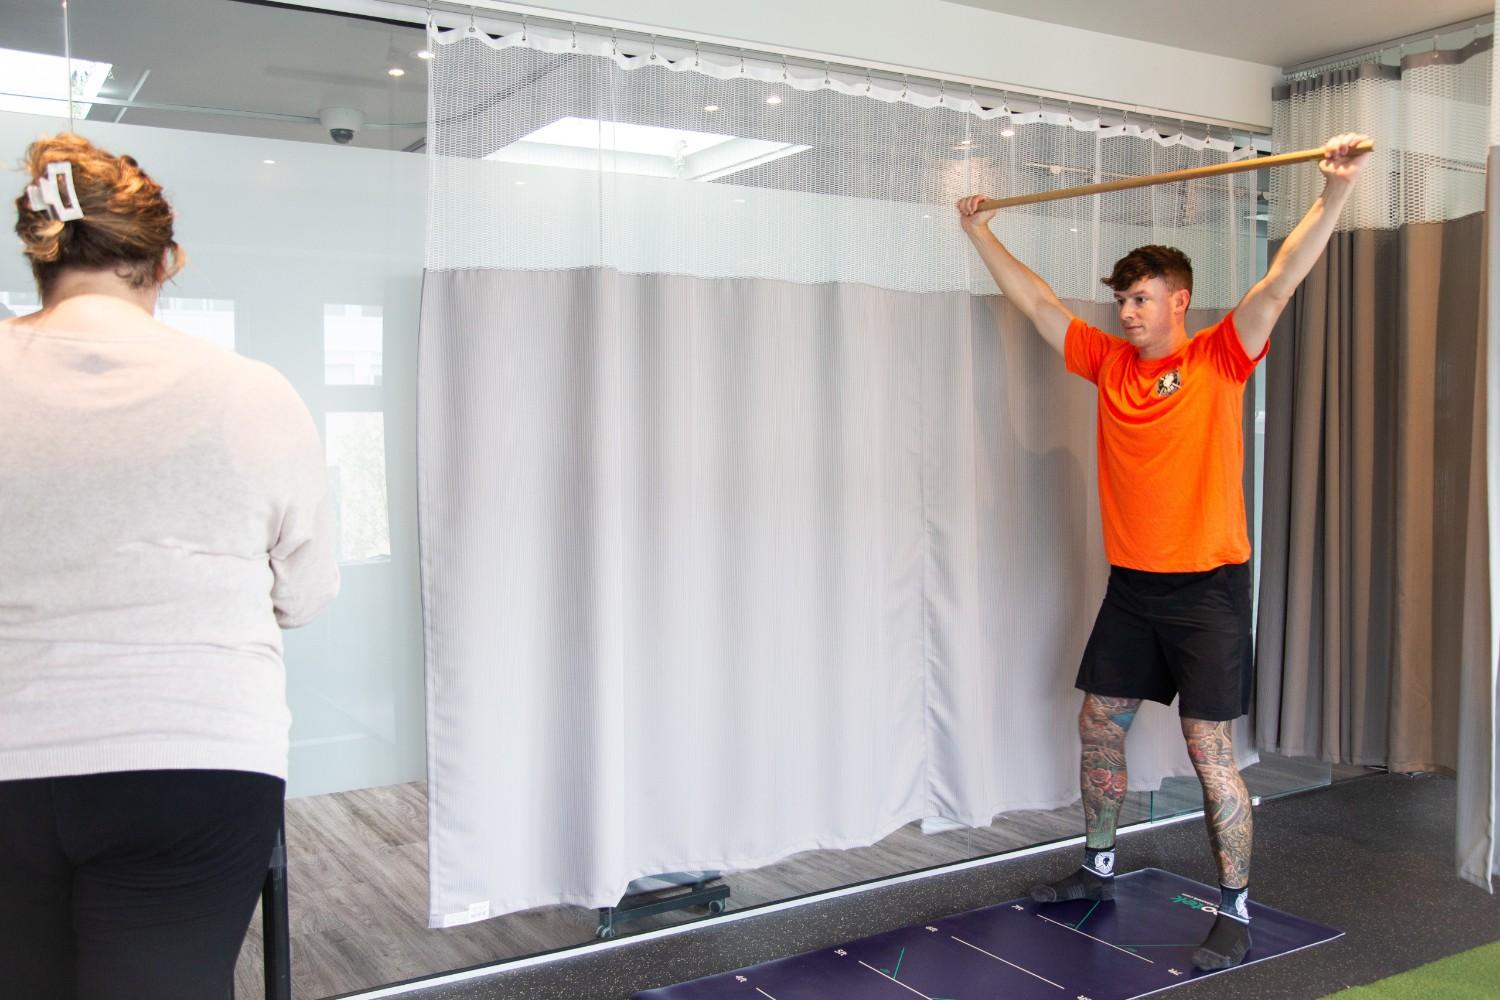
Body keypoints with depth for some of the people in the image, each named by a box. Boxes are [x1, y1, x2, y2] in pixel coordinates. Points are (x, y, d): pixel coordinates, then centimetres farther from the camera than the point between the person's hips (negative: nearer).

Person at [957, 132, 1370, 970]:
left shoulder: (1219, 359, -6)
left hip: (1207, 585, -6)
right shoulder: (1110, 362, 7)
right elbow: (1036, 300, 16)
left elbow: (1280, 283, -18)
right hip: (1132, 584, 6)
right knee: (1098, 725, 14)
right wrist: (981, 232, 22)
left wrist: (1335, 192, -28)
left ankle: (1236, 916, 8)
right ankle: (1100, 869, 33)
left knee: (1211, 750, -4)